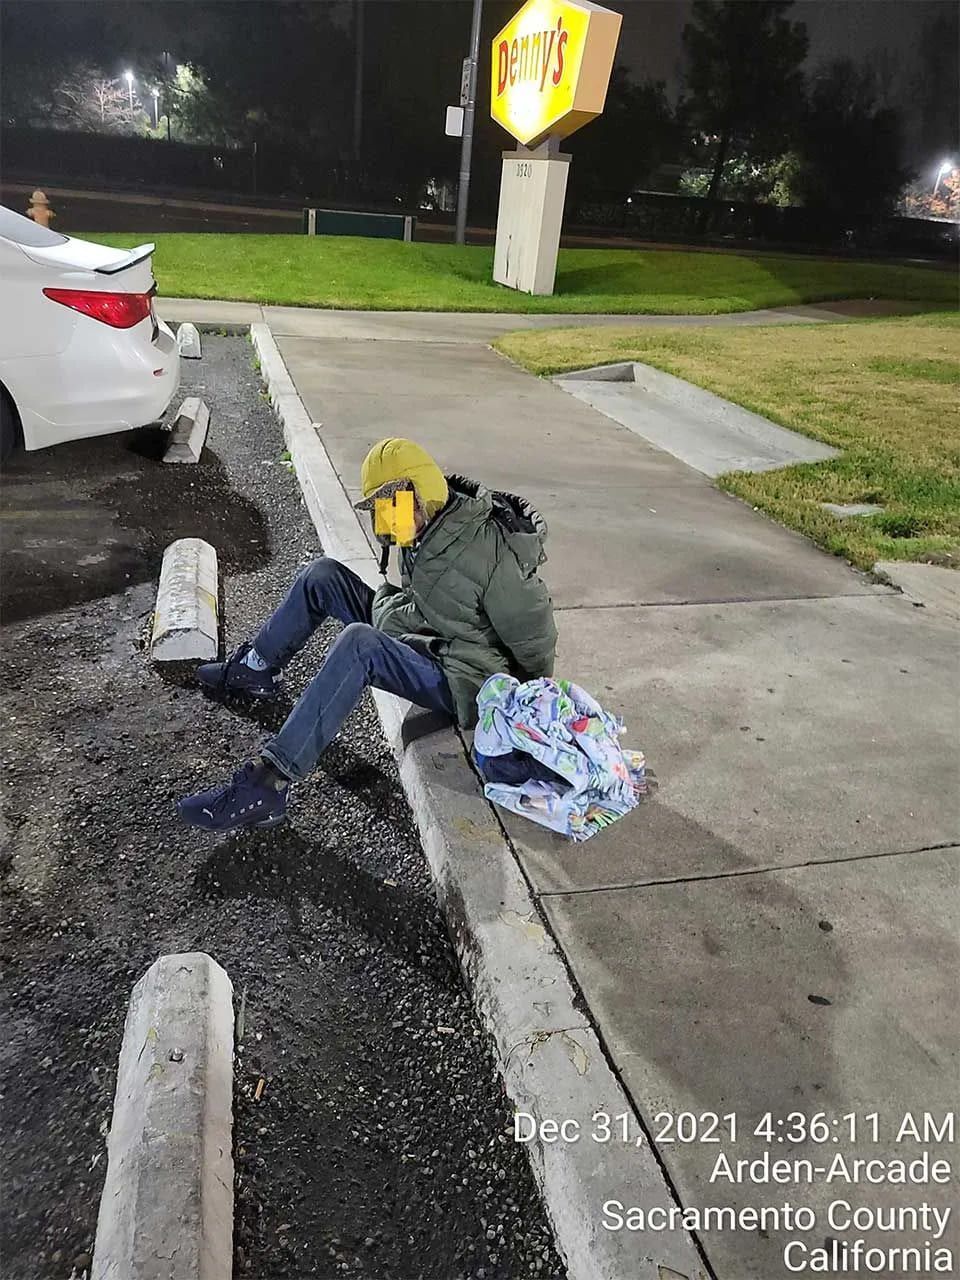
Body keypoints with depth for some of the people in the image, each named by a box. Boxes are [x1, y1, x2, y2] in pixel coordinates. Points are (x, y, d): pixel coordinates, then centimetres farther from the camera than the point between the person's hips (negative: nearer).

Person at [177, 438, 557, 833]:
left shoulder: (489, 551, -26)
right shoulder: (424, 530, 0)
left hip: (460, 681, -9)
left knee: (359, 643, -37)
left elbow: (535, 640, -17)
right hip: (417, 636, 9)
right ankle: (254, 670, 18)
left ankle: (267, 784, -36)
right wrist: (389, 607, 3)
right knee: (322, 574, 5)